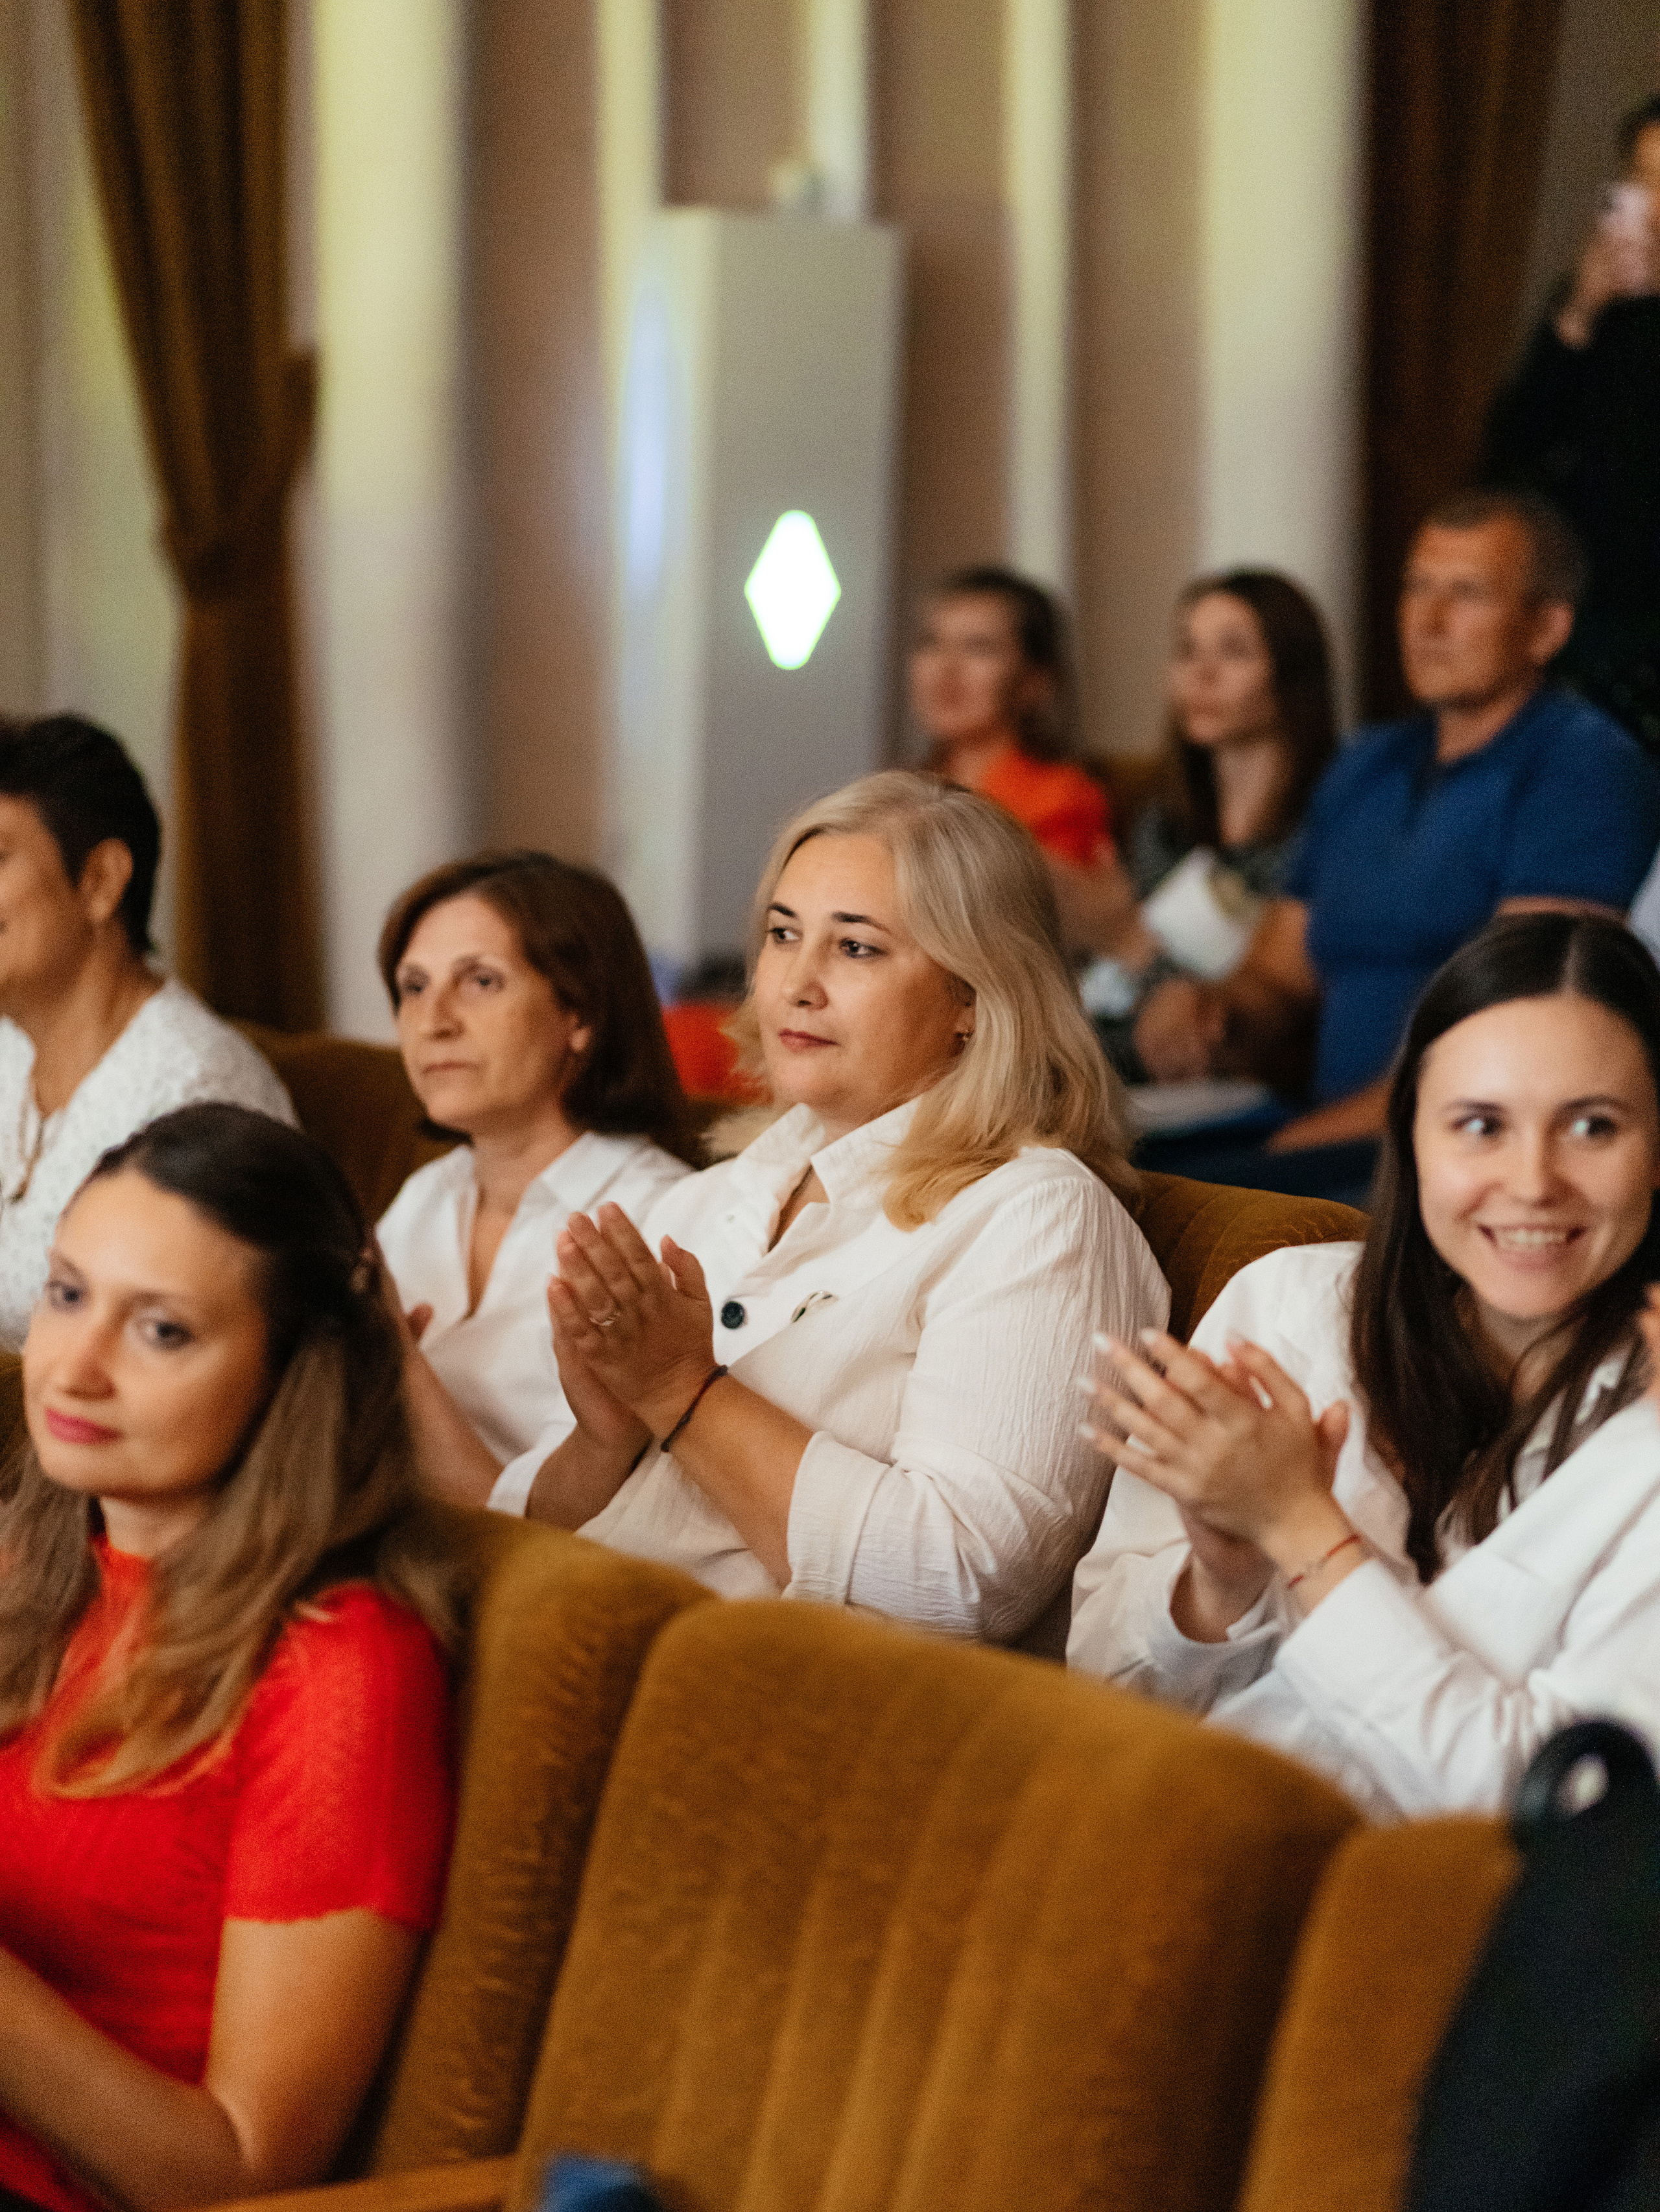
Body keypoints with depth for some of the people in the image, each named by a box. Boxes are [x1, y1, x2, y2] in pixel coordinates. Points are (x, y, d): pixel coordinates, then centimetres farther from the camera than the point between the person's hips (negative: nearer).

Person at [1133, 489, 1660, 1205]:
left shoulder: (1584, 767, -5)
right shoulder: (1365, 771, 22)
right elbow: (1279, 979, 23)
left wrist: (1312, 1138, -16)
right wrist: (1212, 1014, -2)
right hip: (1342, 1143, 8)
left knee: (1186, 1199, -32)